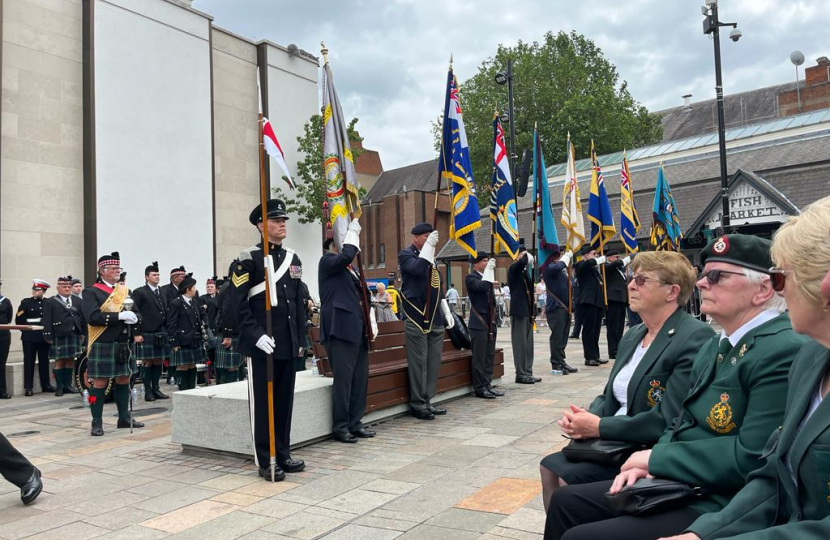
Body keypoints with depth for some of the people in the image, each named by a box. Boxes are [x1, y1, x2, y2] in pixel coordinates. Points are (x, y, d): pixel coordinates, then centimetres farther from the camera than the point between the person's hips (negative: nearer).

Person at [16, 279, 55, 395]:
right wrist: (28, 329, -3)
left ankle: (46, 384, 16)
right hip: (29, 337, -2)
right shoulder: (25, 302, 2)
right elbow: (19, 320, 0)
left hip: (44, 337, 2)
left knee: (44, 361, 8)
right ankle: (28, 387, 4)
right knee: (29, 362, 0)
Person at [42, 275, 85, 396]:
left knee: (70, 360, 8)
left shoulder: (77, 301, 12)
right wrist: (48, 337, -10)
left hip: (75, 335, 4)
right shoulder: (50, 302, 0)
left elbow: (83, 318, 11)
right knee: (59, 361, 2)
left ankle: (68, 385, 16)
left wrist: (83, 333, 6)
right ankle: (59, 387, 8)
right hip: (59, 336, -4)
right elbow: (47, 321, -5)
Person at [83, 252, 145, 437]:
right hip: (103, 346, -6)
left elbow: (136, 314, 13)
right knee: (99, 383, -1)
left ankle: (124, 418, 24)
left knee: (124, 380, 12)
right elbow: (92, 317, -18)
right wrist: (119, 316, -21)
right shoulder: (92, 292, -4)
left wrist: (133, 317, -11)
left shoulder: (125, 291, 15)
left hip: (123, 345, 6)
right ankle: (97, 423, 7)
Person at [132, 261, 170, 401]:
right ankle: (148, 391, 8)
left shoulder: (163, 291, 15)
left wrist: (167, 331, 9)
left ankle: (156, 389, 18)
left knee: (159, 361, 9)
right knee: (147, 362, 0)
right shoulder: (139, 293, -2)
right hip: (146, 334, -5)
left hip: (161, 334, 5)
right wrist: (136, 334, -12)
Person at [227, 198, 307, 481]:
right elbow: (236, 302, -11)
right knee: (263, 402, 2)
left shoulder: (293, 259, 14)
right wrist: (256, 334, -17)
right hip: (261, 345, -6)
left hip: (287, 345, 6)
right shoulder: (249, 259, -6)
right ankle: (265, 461, 12)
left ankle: (283, 454, 24)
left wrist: (301, 338, 14)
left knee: (285, 400, 12)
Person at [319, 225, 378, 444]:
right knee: (343, 380, -5)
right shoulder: (327, 261, -1)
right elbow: (347, 255, -23)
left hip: (358, 331, 9)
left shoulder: (352, 269, 24)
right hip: (340, 330, -9)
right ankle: (340, 427, 5)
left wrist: (371, 323, 15)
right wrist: (353, 231, -10)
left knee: (360, 379, 10)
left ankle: (355, 423, 21)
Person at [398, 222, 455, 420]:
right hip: (417, 318, -8)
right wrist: (429, 245, -22)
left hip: (435, 319, 8)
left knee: (434, 361, 9)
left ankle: (428, 401, 18)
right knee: (418, 362, -4)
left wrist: (446, 312, 17)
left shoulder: (431, 257, 19)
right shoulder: (406, 254, -3)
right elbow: (418, 269, -25)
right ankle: (418, 405, 4)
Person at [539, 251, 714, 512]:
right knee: (550, 467, -4)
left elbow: (667, 420, -24)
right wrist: (586, 417, -7)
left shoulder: (696, 338, -18)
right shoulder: (633, 336, 11)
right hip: (614, 442, 8)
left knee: (568, 479, -18)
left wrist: (598, 427, -17)